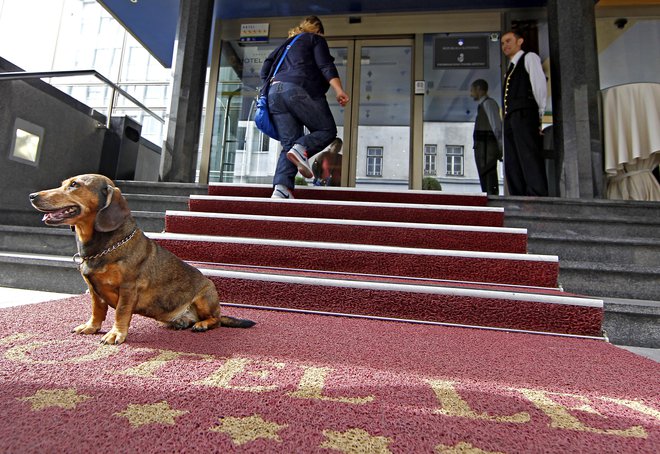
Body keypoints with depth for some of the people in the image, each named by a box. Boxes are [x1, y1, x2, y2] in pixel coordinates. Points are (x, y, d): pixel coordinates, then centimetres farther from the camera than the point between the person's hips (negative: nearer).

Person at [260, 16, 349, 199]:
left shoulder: (286, 44, 35)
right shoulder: (315, 39, 18)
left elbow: (265, 70, 27)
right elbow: (325, 66, 0)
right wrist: (339, 90, -10)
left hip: (275, 92, 6)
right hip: (300, 89, -6)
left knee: (289, 144, 0)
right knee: (327, 130, 4)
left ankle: (281, 188, -19)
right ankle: (302, 150, -27)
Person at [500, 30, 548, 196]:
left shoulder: (529, 57, 9)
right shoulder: (510, 68, 29)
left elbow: (539, 84, -2)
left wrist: (540, 113, -6)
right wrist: (507, 119, 9)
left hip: (525, 115, -7)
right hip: (510, 118, 7)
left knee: (529, 158, -16)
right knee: (512, 164, 1)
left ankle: (538, 198, -18)